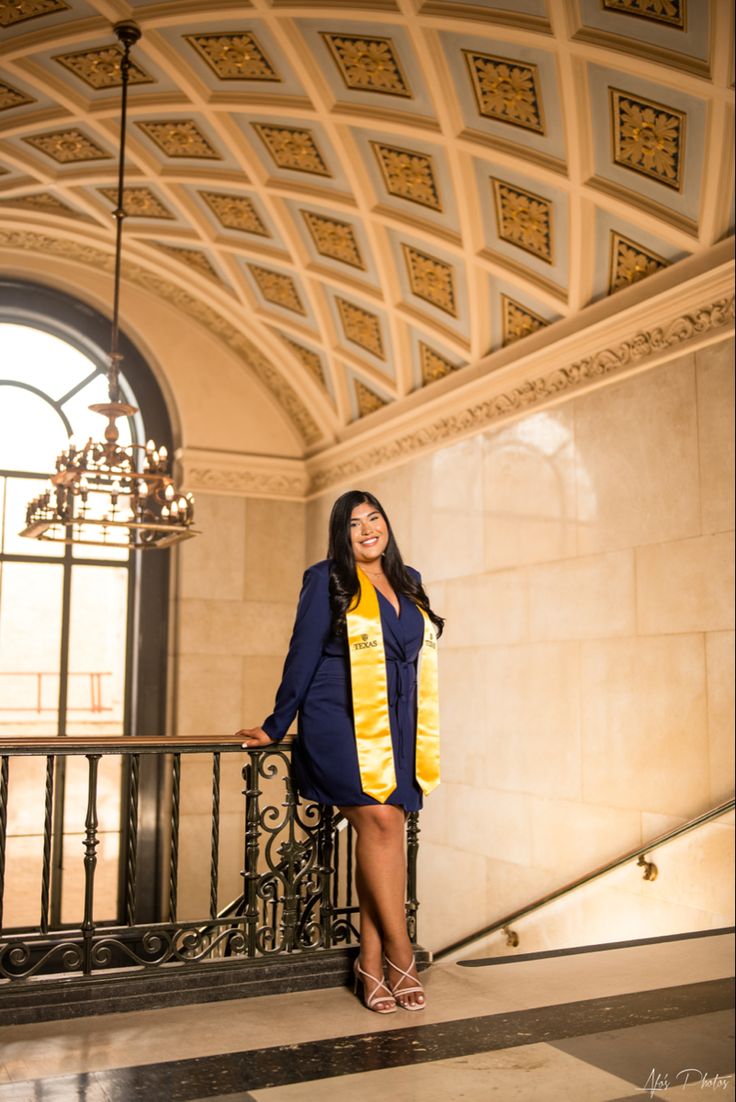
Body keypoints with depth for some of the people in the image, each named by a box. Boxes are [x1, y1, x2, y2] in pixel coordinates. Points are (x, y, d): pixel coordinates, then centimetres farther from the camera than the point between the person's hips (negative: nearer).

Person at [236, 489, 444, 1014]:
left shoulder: (409, 582, 16)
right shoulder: (327, 581, 0)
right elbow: (302, 656, 1)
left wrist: (420, 740, 21)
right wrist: (276, 727, 5)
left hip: (396, 731, 5)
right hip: (339, 723, -5)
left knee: (382, 834, 1)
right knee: (380, 820, -16)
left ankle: (372, 963, 8)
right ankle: (400, 955, -5)